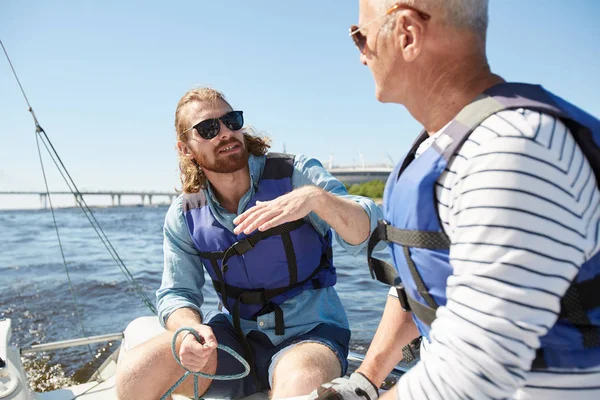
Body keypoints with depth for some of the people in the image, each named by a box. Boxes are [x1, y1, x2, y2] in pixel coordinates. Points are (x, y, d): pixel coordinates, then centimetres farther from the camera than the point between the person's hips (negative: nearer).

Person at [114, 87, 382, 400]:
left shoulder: (296, 174, -9)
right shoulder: (183, 217, 0)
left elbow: (367, 233, -19)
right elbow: (176, 293, 4)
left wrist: (316, 197, -39)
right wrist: (190, 329, -20)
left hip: (308, 331, -3)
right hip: (235, 334, 4)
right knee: (133, 371, -17)